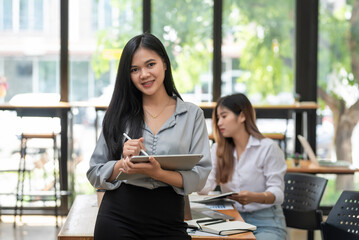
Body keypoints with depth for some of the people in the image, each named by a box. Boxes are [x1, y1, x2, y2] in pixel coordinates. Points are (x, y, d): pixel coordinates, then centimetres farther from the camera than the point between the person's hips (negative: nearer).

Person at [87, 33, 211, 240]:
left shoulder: (192, 114, 4)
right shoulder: (120, 115, 7)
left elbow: (200, 176, -4)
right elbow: (94, 173, 4)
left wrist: (158, 173, -19)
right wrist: (124, 164, -14)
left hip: (168, 223, -1)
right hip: (118, 220, 1)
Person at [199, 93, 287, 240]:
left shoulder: (268, 148, -4)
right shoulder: (218, 149, 13)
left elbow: (277, 193, -12)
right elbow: (205, 186, 1)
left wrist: (254, 197, -31)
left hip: (266, 222, -3)